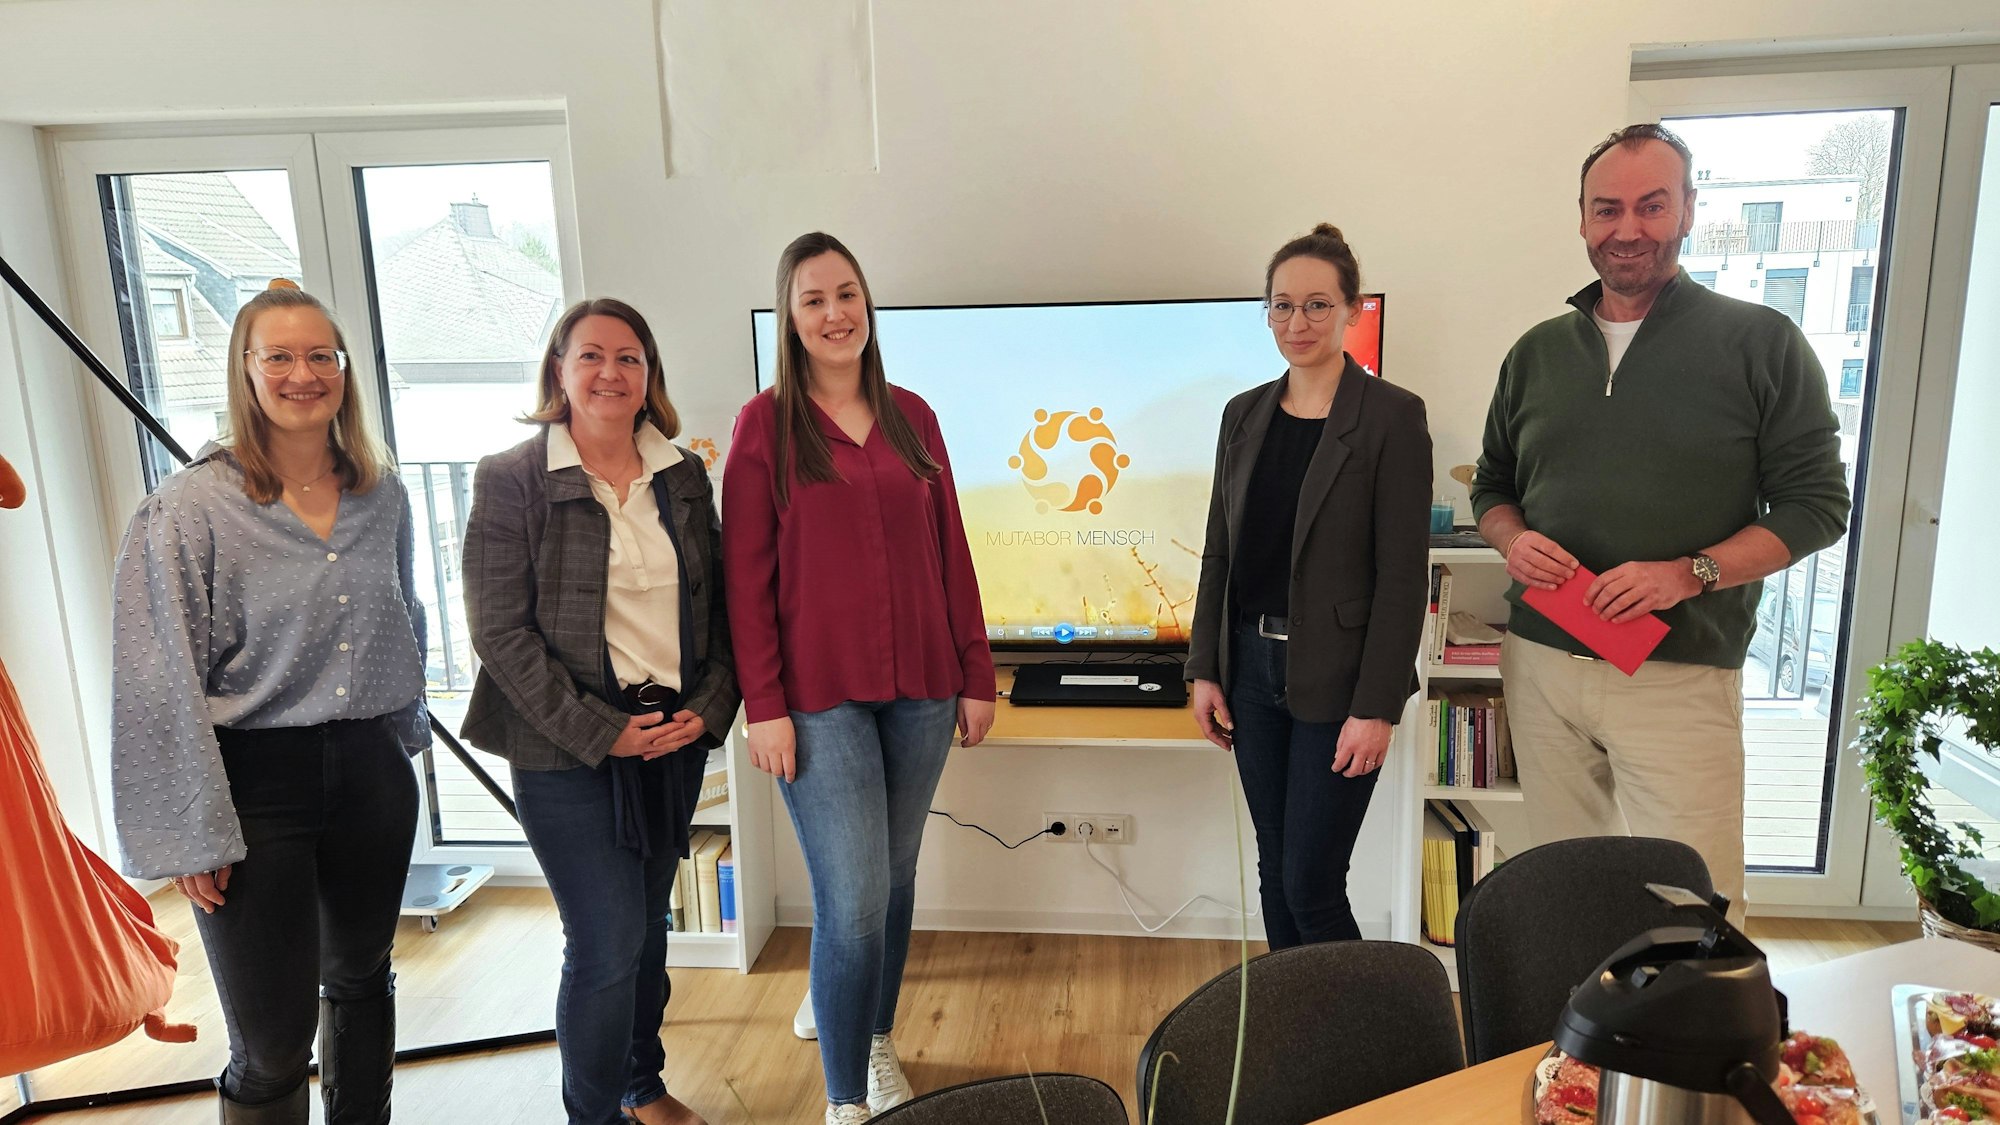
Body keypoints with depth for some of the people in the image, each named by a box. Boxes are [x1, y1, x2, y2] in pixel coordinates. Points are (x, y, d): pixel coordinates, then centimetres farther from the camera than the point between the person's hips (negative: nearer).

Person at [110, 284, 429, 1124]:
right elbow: (161, 686, -10)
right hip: (257, 781, -4)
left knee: (362, 981, 22)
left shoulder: (382, 495, 4)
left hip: (371, 771, 5)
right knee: (272, 1047, 0)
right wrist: (193, 837, -10)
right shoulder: (188, 509, -11)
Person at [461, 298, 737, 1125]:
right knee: (607, 945, -4)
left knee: (648, 923, 17)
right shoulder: (511, 481, -7)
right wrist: (600, 732, -15)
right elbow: (500, 631, -11)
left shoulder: (683, 477, 7)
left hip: (675, 739, 5)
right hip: (567, 750, -4)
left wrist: (710, 707, -6)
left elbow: (719, 607, 9)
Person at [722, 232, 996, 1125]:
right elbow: (746, 574, -4)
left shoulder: (910, 416, 8)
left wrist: (975, 674, 8)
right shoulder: (766, 424, -2)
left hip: (919, 689, 4)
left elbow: (949, 550, 10)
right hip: (820, 695, -4)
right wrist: (763, 705, -9)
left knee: (895, 878, 15)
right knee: (853, 902, -4)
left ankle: (876, 1042, 37)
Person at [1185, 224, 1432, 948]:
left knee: (1311, 887, -1)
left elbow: (1403, 574, -12)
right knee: (1275, 874, 14)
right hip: (1252, 669, 5)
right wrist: (1205, 671, 6)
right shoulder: (1245, 414, 8)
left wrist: (1377, 706, -15)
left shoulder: (1392, 416, -9)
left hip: (1334, 680, -5)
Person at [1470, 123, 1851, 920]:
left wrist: (1687, 572, -17)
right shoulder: (1538, 352, 12)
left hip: (1680, 676, -3)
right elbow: (1492, 486, 19)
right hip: (1542, 664, 4)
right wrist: (1514, 540, -4)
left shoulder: (1761, 343, 0)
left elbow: (1815, 504, -2)